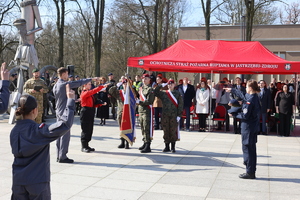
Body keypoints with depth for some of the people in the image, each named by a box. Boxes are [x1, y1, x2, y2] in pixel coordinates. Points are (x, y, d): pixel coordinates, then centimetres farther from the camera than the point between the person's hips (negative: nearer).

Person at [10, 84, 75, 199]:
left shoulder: (14, 131, 1)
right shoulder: (39, 131, -18)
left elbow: (16, 152, 12)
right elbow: (65, 124, -26)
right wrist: (70, 100, -21)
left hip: (18, 181, 5)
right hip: (37, 181, -5)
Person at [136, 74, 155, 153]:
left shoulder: (150, 89, -11)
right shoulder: (141, 88, 15)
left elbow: (149, 101, -18)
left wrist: (140, 102, -14)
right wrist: (138, 101, 9)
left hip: (147, 111, -9)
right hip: (141, 110, 9)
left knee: (147, 128, -8)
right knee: (142, 128, 15)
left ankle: (148, 146, -6)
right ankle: (145, 143, 26)